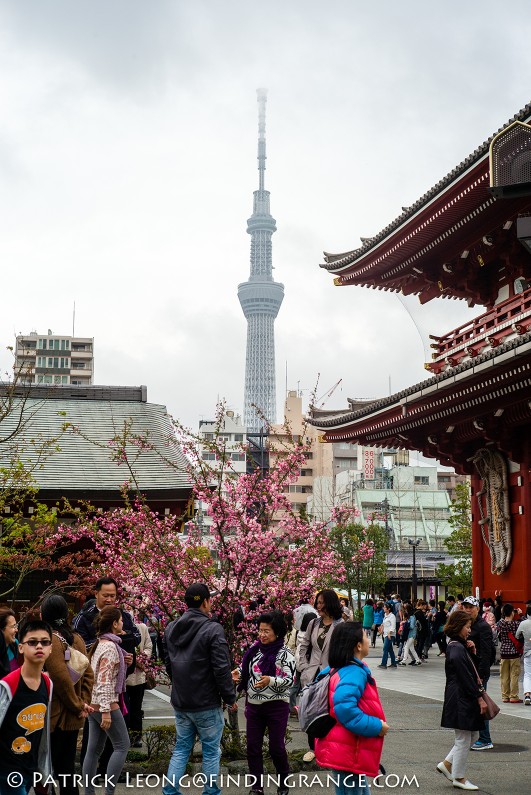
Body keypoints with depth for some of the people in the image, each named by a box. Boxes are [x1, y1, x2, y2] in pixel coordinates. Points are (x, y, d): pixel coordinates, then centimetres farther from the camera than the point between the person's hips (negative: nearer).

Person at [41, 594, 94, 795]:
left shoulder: (50, 639, -16)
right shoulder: (76, 638, 7)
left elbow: (61, 678, -21)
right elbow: (88, 674, 7)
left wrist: (78, 705, -10)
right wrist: (83, 702, 2)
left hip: (53, 717, -7)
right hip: (72, 718, 7)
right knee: (66, 769, 16)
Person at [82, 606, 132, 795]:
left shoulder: (99, 644, 12)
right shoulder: (110, 646, -16)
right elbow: (104, 681, -22)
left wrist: (123, 663, 10)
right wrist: (106, 711, -23)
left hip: (93, 703, 9)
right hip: (104, 704, -9)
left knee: (94, 749, 9)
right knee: (122, 745, 0)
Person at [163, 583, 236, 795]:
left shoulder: (171, 628, 4)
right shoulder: (212, 629, -17)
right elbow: (221, 669, -18)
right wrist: (230, 698, -6)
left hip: (180, 703, 6)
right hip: (207, 704, -6)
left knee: (181, 748, 16)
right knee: (211, 751, 8)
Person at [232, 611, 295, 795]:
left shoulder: (284, 653, -12)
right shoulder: (255, 648, 3)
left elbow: (290, 680, -17)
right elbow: (247, 668, 17)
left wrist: (270, 681, -32)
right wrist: (238, 673, -5)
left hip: (276, 706, -5)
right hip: (254, 705, 5)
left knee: (276, 747, 4)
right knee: (253, 746, 7)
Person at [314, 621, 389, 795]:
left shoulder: (336, 669, 6)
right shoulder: (354, 673, -23)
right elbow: (345, 708, -34)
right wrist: (377, 727, -24)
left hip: (345, 750, 10)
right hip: (349, 754, -10)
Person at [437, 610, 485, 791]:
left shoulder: (457, 645, 12)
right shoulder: (457, 649, -20)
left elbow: (473, 667, 17)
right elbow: (466, 678, -20)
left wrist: (472, 651, 2)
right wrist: (479, 698, -14)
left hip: (463, 699, 10)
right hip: (461, 699, -10)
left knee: (473, 735, 17)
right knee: (464, 738, 2)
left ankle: (447, 763, 22)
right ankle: (459, 777, 15)